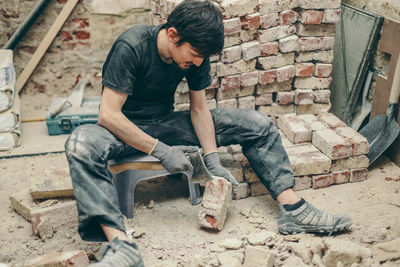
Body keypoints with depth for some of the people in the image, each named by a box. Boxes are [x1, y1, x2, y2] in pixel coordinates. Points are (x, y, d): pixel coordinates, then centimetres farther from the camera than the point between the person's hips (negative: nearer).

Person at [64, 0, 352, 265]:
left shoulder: (196, 53, -9)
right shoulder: (132, 46, -25)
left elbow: (199, 108, -1)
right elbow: (108, 115, -26)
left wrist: (213, 160, -12)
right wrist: (161, 151, -29)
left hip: (167, 123, 5)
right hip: (126, 130, -4)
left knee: (257, 124, -8)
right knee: (82, 144, -41)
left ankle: (292, 208, -13)